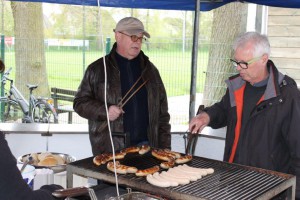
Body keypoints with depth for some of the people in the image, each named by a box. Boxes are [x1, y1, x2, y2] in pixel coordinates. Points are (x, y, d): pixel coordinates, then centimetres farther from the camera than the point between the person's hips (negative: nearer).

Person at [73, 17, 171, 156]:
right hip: (108, 150, -2)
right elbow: (80, 102, 4)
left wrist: (165, 147, 7)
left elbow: (162, 112, 13)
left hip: (145, 145, 3)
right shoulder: (98, 69, 3)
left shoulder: (149, 70, 13)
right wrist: (104, 111, -14)